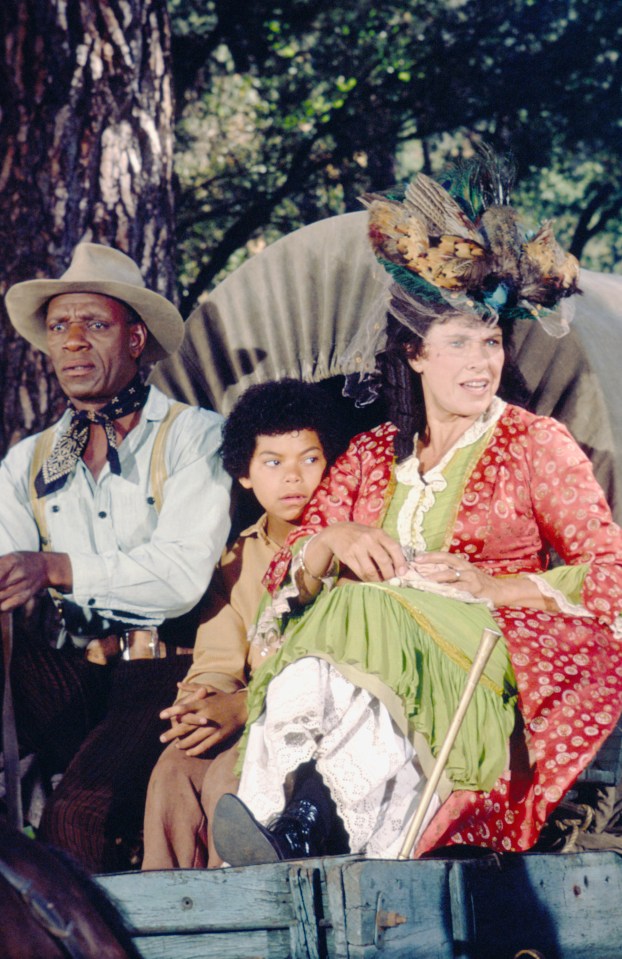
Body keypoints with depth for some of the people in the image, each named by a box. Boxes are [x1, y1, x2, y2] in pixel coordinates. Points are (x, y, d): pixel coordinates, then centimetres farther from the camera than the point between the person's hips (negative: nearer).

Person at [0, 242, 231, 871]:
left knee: (83, 808, -28)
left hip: (166, 672, -4)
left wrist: (59, 569, -16)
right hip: (67, 673, 4)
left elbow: (184, 573, -8)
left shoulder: (194, 436, 4)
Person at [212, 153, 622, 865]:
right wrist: (332, 543, -8)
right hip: (366, 638, 4)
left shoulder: (536, 445, 13)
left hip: (486, 662, -3)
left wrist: (495, 585, -12)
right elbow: (288, 577, 16)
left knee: (364, 623, -37)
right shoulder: (372, 454, 24)